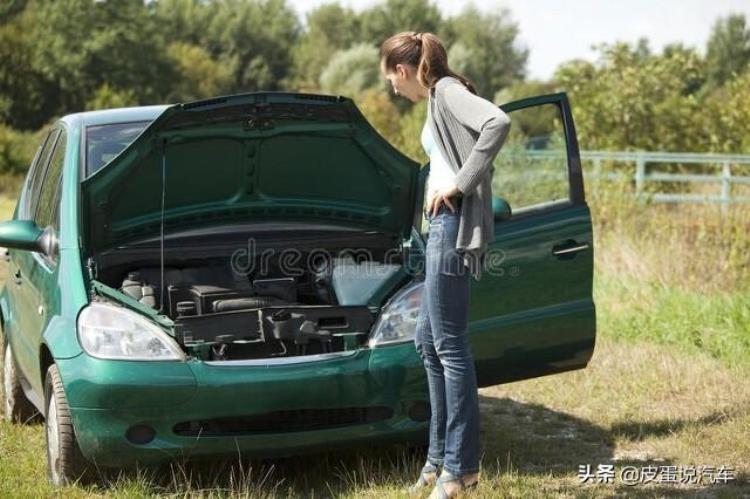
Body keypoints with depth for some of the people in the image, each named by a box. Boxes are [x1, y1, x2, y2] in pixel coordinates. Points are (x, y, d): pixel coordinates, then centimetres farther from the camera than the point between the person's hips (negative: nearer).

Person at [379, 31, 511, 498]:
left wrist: (460, 183, -24)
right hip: (443, 224, 11)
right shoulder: (439, 99, 19)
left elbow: (499, 123, -28)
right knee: (429, 341, 15)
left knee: (450, 345, -7)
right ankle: (442, 454, 23)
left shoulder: (448, 91, -11)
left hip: (455, 223, -11)